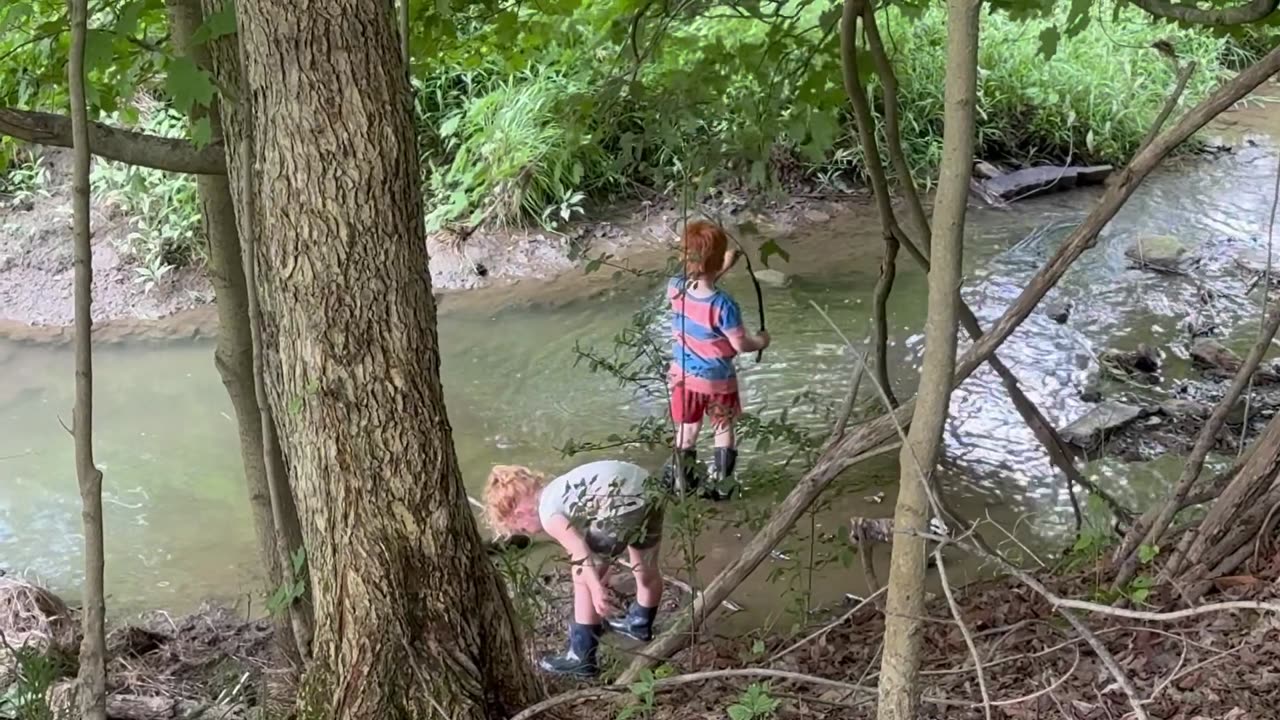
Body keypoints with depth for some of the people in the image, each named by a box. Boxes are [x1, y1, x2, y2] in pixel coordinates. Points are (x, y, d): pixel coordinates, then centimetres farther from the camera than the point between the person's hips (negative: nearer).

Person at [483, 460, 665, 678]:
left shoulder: (548, 512, 3)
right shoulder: (557, 491, 30)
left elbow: (577, 547, -15)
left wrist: (596, 587, -24)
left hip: (621, 500, -9)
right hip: (647, 489, 9)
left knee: (583, 576, 6)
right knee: (646, 568, 31)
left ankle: (581, 658, 11)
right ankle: (641, 623, 55)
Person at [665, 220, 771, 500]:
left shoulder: (675, 288, -17)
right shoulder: (724, 306, -32)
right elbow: (740, 345, -21)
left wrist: (724, 268, 14)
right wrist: (761, 341, 0)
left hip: (683, 374, 4)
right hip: (717, 379, -4)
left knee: (687, 430, 21)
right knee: (724, 430, 19)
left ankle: (685, 482, 34)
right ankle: (722, 484, 28)